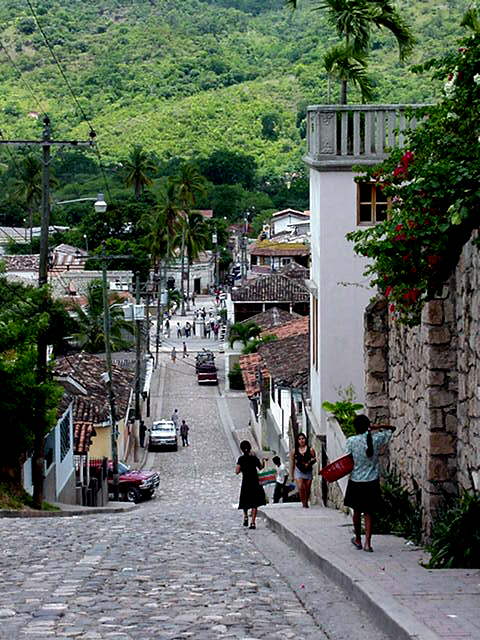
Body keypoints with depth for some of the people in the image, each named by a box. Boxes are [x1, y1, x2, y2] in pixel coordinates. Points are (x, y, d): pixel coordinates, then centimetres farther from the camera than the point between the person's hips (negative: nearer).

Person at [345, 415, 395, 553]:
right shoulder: (375, 439, -5)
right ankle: (367, 543, -3)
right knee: (369, 512, 7)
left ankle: (358, 540, 31)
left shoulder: (351, 441, -12)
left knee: (357, 511, 16)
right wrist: (376, 427, 1)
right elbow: (391, 429, 10)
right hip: (372, 482, 1)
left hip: (356, 481, -1)